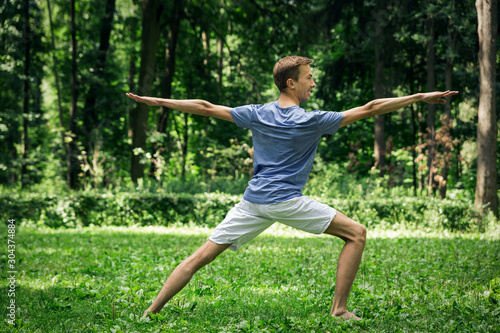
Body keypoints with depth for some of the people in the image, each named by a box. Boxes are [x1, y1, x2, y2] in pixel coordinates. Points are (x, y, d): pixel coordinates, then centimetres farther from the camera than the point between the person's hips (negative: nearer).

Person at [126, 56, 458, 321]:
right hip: (288, 202, -5)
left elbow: (206, 108, 9)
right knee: (356, 233, 4)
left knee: (201, 257, 8)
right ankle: (339, 308, -1)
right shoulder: (312, 121, -4)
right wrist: (420, 97, 2)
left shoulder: (257, 115, 7)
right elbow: (369, 109, -3)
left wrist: (159, 102, 18)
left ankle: (151, 313, 3)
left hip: (253, 202, 5)